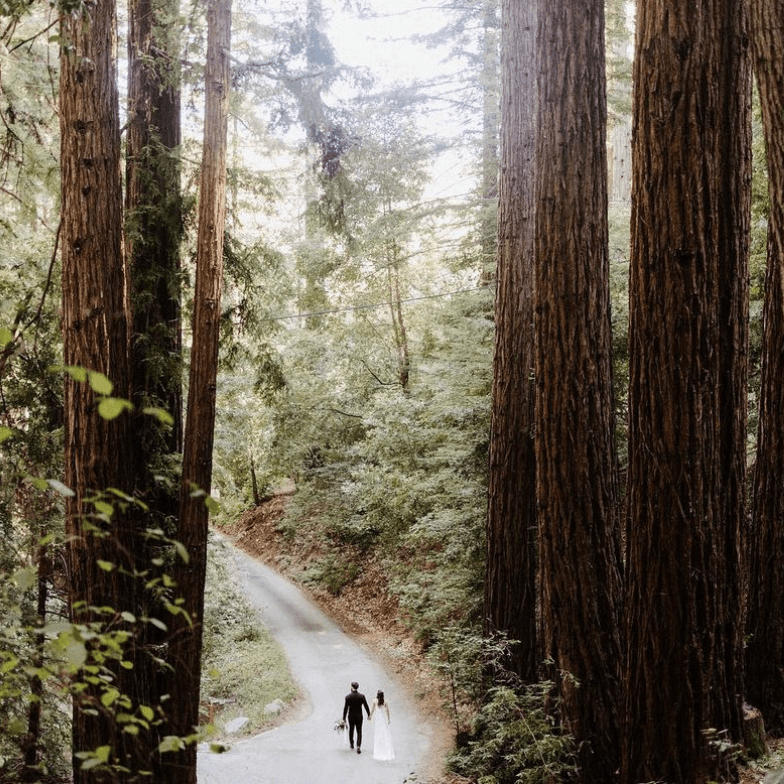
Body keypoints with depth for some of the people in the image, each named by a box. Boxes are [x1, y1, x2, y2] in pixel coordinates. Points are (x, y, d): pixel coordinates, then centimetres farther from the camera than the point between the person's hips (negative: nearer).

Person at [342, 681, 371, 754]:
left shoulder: (348, 696, -13)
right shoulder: (362, 696, -11)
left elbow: (345, 708, -9)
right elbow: (366, 706, -4)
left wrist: (344, 718, -1)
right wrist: (369, 715, 10)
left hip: (351, 716, 0)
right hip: (359, 716, 0)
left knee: (351, 730, 22)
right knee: (359, 732, 7)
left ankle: (351, 744, 40)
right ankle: (358, 746, -8)